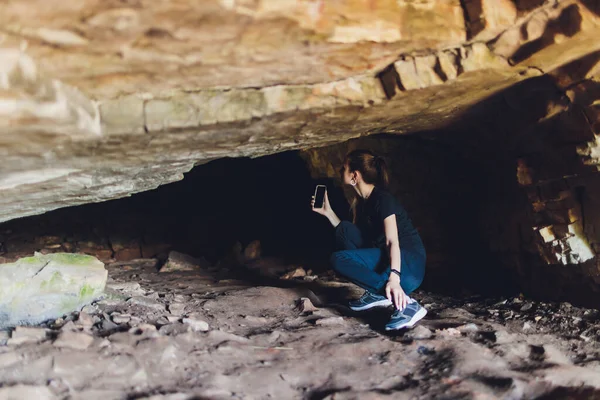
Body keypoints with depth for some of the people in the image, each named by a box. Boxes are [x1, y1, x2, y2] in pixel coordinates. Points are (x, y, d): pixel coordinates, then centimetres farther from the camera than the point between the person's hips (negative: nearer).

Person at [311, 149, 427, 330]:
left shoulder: (383, 199, -16)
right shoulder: (361, 201, 10)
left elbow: (392, 241, -28)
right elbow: (348, 235, 18)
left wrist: (394, 278, -41)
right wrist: (328, 212, 14)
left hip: (409, 265, -8)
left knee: (339, 259, -21)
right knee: (344, 229, -3)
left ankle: (404, 302, -25)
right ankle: (376, 292, -3)